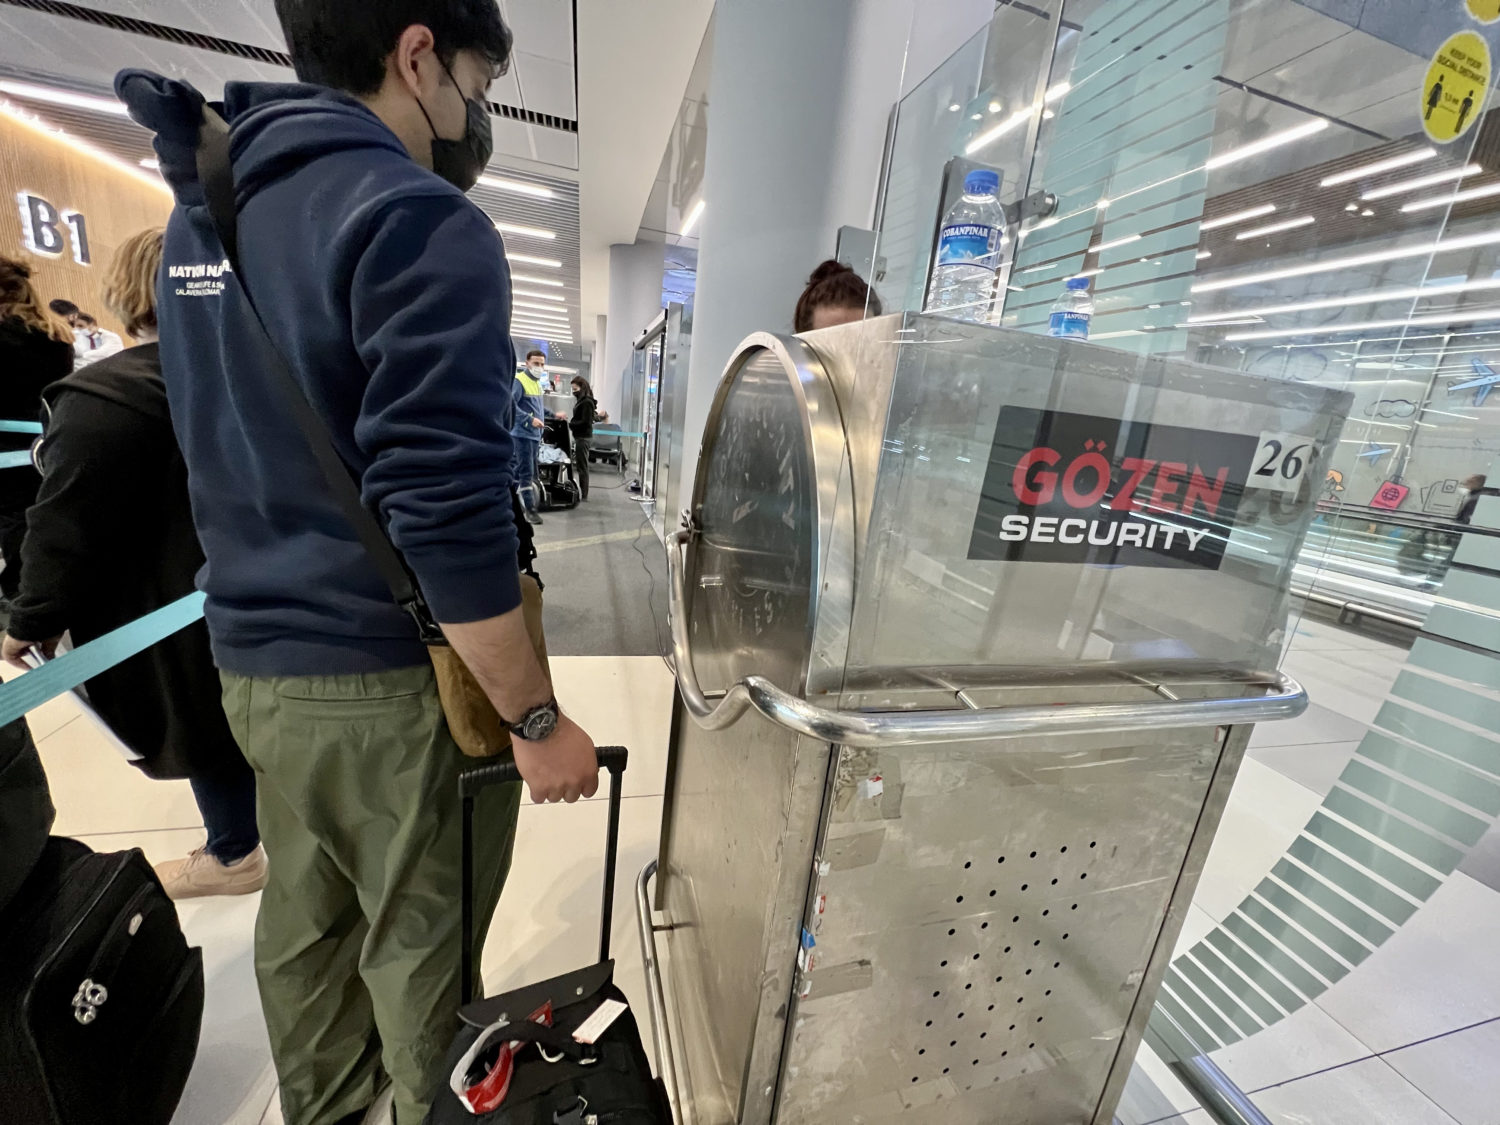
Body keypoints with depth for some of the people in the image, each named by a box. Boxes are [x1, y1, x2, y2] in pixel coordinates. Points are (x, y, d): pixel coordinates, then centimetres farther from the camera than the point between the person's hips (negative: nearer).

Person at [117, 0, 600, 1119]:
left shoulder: (203, 211, 13)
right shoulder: (420, 220, -14)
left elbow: (239, 445, 21)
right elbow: (447, 510, -23)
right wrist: (538, 720, -16)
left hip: (254, 661, 8)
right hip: (395, 681, -8)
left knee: (306, 913, 25)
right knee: (421, 942, 13)